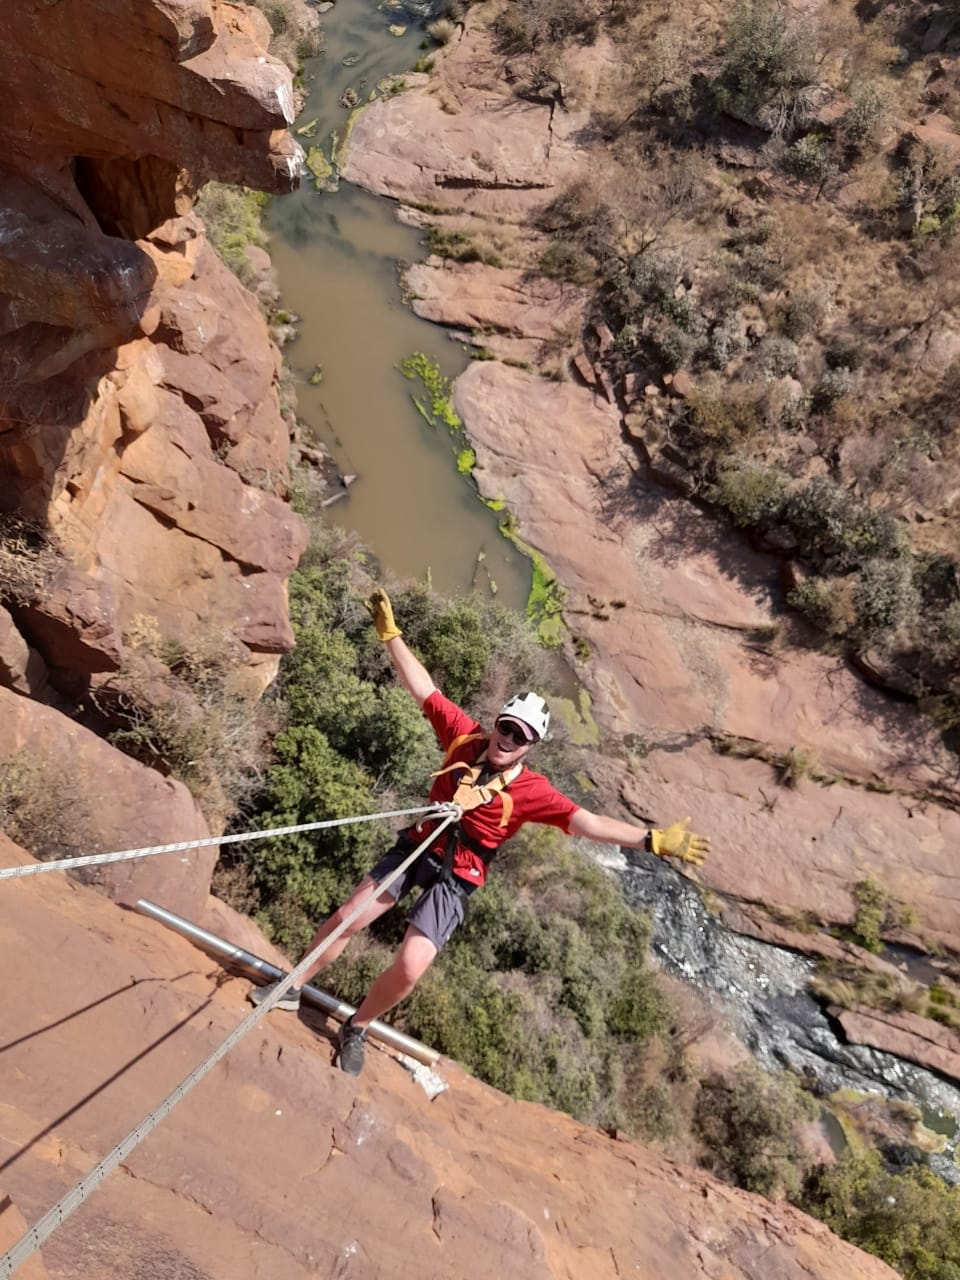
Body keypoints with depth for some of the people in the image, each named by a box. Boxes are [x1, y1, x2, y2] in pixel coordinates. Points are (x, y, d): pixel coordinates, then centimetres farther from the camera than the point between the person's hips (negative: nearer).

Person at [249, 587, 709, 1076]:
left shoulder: (531, 790, -17)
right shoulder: (465, 737, -10)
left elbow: (587, 822, -24)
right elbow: (422, 688, -9)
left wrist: (653, 840, -35)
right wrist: (390, 633, -11)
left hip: (454, 878, -3)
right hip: (415, 848, 3)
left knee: (409, 969, -9)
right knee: (345, 919, 5)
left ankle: (356, 1029, 22)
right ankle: (292, 988, 33)